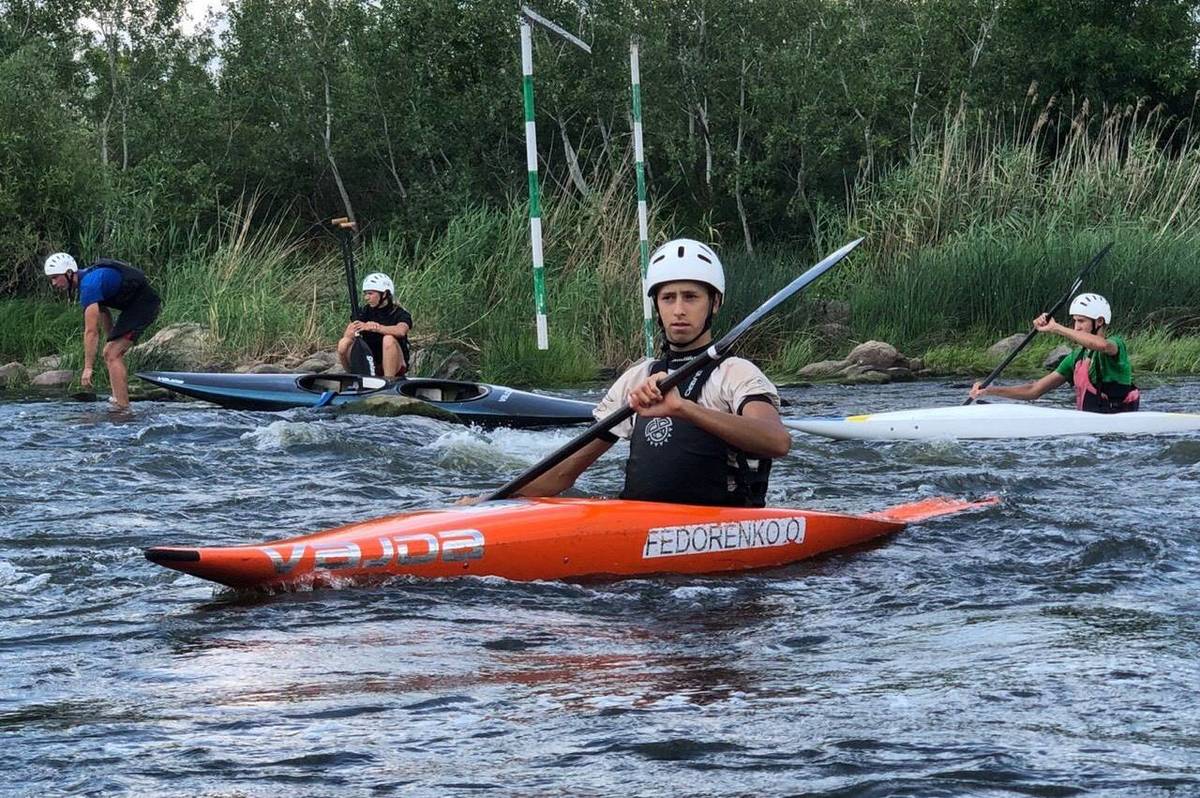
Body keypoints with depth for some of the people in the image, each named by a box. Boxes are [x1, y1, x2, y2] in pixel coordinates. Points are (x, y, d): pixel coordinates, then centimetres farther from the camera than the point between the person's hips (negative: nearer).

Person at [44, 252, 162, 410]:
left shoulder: (89, 286, -23)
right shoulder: (88, 277, 8)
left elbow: (91, 331, -25)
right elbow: (104, 311, 22)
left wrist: (88, 368, -24)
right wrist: (111, 340, 26)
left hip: (143, 305, -10)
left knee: (113, 356, -15)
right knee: (109, 354, 14)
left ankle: (123, 409, -19)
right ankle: (119, 403, 15)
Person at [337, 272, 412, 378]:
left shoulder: (399, 313, -7)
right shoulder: (364, 312, 3)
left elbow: (401, 331, -32)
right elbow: (347, 334, -13)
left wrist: (372, 328, -43)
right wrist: (352, 331, -37)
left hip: (394, 366, -3)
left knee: (388, 339, -32)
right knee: (344, 343, -20)